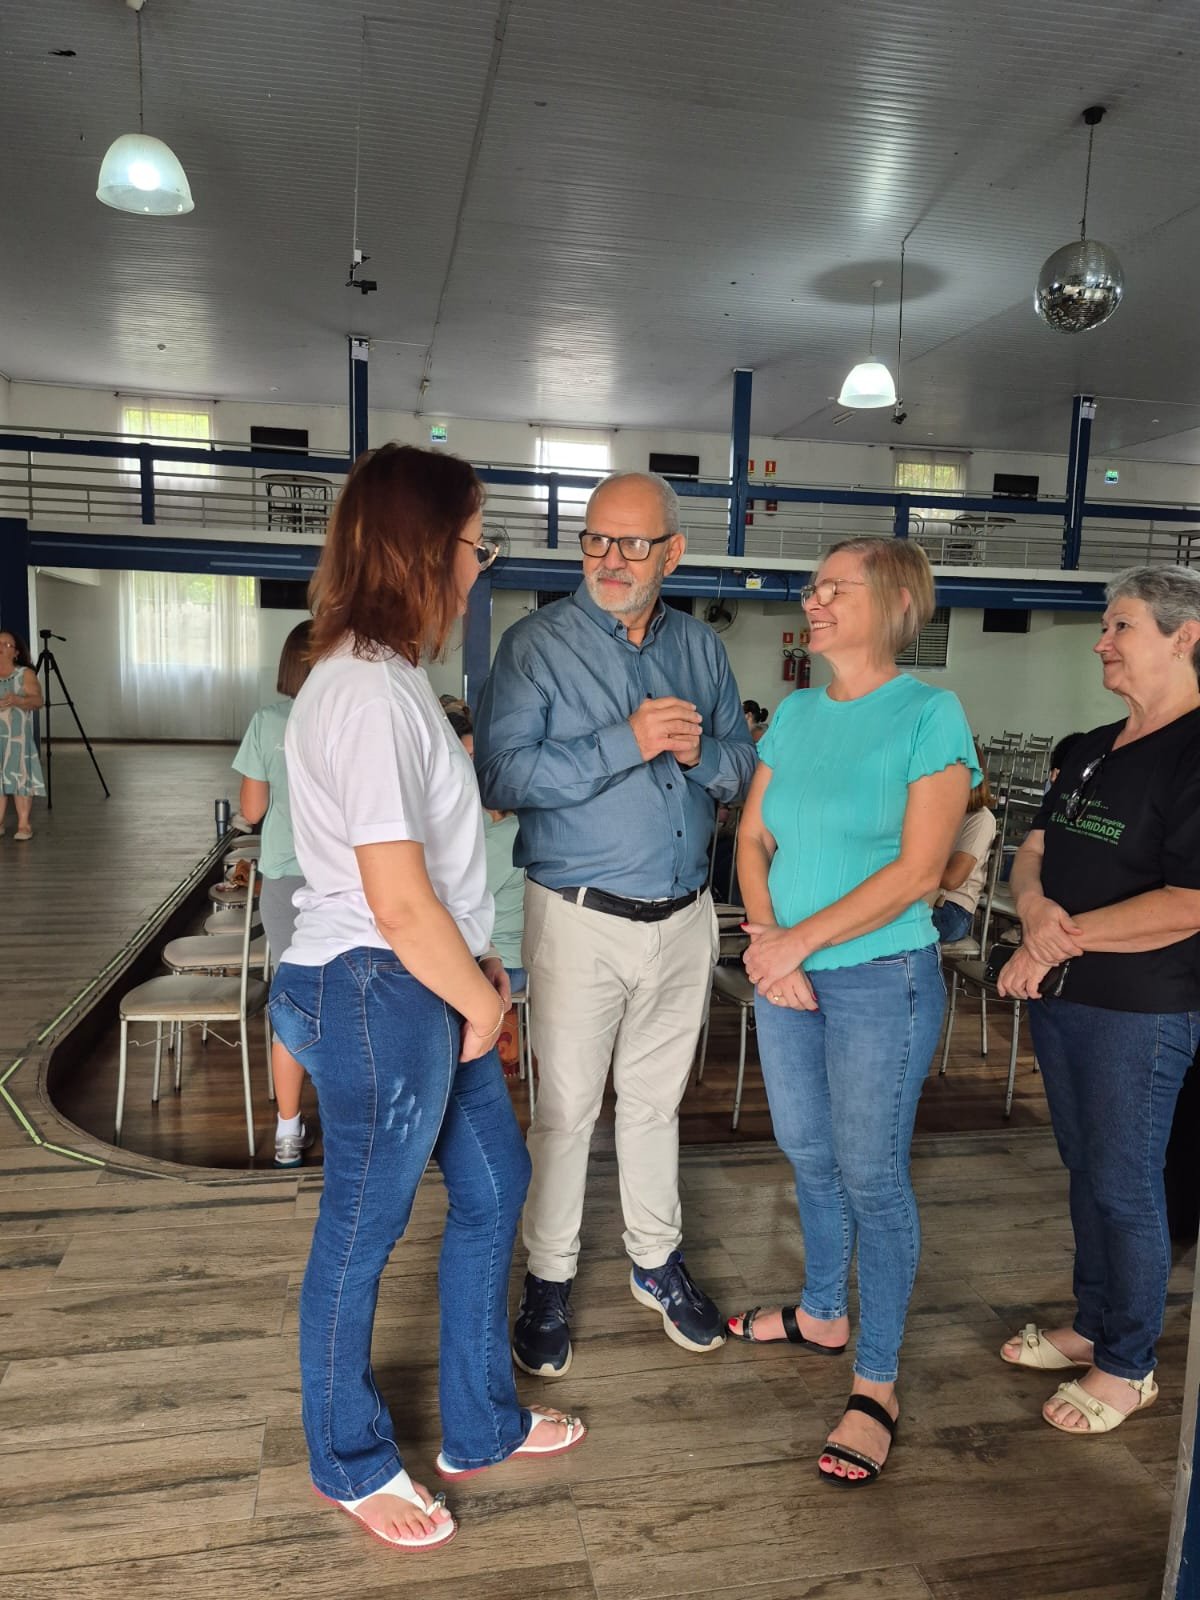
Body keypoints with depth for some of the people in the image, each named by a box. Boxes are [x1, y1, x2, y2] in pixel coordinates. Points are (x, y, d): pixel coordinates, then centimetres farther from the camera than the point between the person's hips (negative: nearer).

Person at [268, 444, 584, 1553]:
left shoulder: (388, 674, 10)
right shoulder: (369, 693, -23)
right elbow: (398, 901, -24)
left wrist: (476, 972, 11)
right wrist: (480, 1002, -9)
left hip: (429, 986, 10)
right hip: (378, 997, -10)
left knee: (493, 1185, 20)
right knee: (362, 1232, 10)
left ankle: (482, 1424, 41)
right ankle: (351, 1464, 36)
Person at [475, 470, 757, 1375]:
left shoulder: (700, 648, 7)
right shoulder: (538, 645, -8)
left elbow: (743, 767, 8)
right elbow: (501, 775, -20)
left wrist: (700, 751, -14)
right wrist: (626, 742, -25)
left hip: (685, 918, 4)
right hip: (581, 918, -4)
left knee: (656, 1099, 19)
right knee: (567, 1108, 7)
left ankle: (657, 1260, 37)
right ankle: (549, 1280, 27)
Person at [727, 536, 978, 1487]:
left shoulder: (930, 715, -12)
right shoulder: (796, 713, 6)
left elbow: (918, 871, -17)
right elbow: (754, 838, 7)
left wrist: (797, 941, -17)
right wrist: (765, 936, -9)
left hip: (882, 977, -6)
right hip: (786, 973, 6)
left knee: (872, 1177, 3)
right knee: (809, 1156, 19)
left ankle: (877, 1387, 20)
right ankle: (824, 1315, 41)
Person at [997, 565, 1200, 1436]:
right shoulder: (1094, 749, 11)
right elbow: (1034, 852, 11)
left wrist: (1068, 934, -18)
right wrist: (1035, 909, -10)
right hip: (1060, 997, 8)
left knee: (1124, 1185, 5)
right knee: (1087, 1172, 19)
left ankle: (1129, 1365, 25)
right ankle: (1093, 1326, 37)